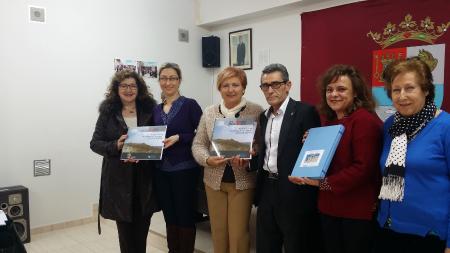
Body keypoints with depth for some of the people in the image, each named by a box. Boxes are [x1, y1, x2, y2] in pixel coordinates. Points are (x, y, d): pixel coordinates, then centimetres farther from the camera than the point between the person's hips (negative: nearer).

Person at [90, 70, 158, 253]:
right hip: (119, 178, -1)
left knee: (142, 229, 11)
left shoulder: (149, 109, 3)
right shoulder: (108, 112, 0)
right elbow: (95, 143, 0)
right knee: (125, 229, 8)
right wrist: (116, 146, -18)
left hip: (144, 178, 1)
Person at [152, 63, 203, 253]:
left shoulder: (190, 105, -6)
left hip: (184, 169, -5)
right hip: (161, 170, 5)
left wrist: (178, 138, -20)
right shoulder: (156, 110, 11)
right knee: (169, 217, 15)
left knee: (185, 216, 6)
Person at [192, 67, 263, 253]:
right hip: (214, 180, 3)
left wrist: (248, 160, -22)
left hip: (243, 181, -3)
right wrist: (208, 160, -13)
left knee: (238, 232, 5)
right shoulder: (209, 113, 5)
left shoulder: (257, 112, -4)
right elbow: (198, 144, 6)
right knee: (218, 230, 14)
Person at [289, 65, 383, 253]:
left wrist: (323, 183, -20)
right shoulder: (329, 121, 11)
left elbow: (363, 168, -21)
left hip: (358, 211, -8)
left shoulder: (365, 120, -15)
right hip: (328, 208, 8)